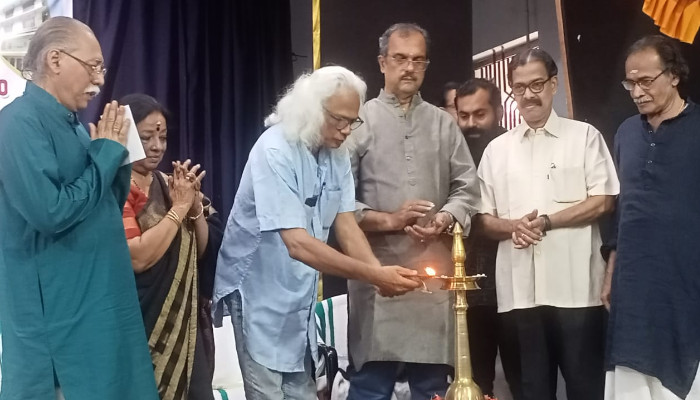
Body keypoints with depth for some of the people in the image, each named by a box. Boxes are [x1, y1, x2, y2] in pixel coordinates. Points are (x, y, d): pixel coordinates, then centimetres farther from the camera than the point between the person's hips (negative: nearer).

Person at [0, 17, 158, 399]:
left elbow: (110, 208, 18)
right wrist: (106, 154, -15)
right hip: (57, 309, -9)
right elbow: (50, 211, -26)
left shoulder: (72, 124, 12)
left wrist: (117, 154, 2)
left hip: (99, 298, 9)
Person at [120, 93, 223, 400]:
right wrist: (178, 207, -16)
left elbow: (202, 251, 10)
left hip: (185, 320, 7)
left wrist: (195, 205, -6)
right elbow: (137, 258, -22)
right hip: (142, 326, -6)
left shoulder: (168, 184, 9)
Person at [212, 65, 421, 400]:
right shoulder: (275, 151, -24)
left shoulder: (337, 154, -1)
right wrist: (373, 275, -34)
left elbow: (346, 225, -4)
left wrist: (380, 274, -21)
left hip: (300, 290, 7)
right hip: (260, 289, -7)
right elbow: (298, 244, -31)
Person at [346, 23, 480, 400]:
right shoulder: (359, 120, 2)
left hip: (434, 269, 4)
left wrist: (444, 220, -7)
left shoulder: (444, 124, 14)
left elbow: (467, 188, 12)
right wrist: (389, 220, -12)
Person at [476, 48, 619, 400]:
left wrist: (546, 222, -11)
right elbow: (485, 219, 12)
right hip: (519, 291, 3)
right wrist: (512, 226, -9)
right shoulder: (496, 149, 13)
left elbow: (603, 201, -3)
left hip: (575, 287, -3)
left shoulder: (584, 136, 5)